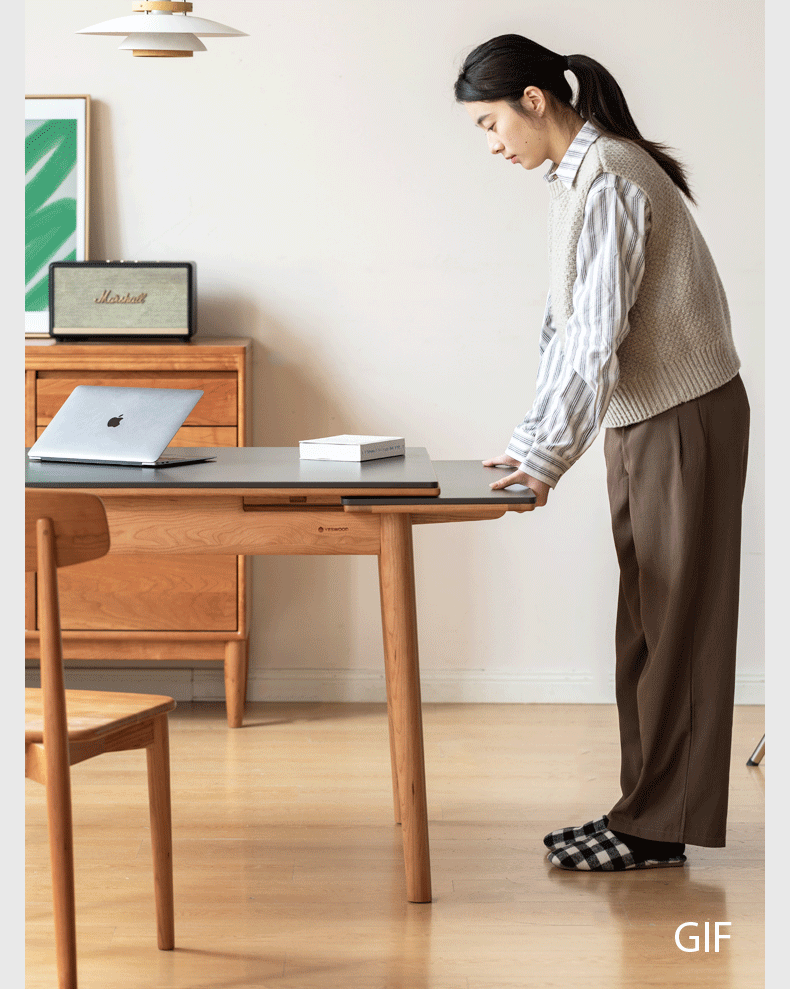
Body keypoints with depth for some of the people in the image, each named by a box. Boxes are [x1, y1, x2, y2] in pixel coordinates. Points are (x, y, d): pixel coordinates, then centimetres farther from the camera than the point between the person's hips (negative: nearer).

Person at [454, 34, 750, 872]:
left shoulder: (607, 179, -19)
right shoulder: (578, 175, 12)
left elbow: (599, 334, -22)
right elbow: (569, 327, 14)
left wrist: (550, 455, -20)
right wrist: (528, 445, 9)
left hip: (684, 423, -10)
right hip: (644, 423, 10)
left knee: (672, 622, -4)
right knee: (647, 622, 12)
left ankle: (659, 827, 2)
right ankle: (647, 809, 18)